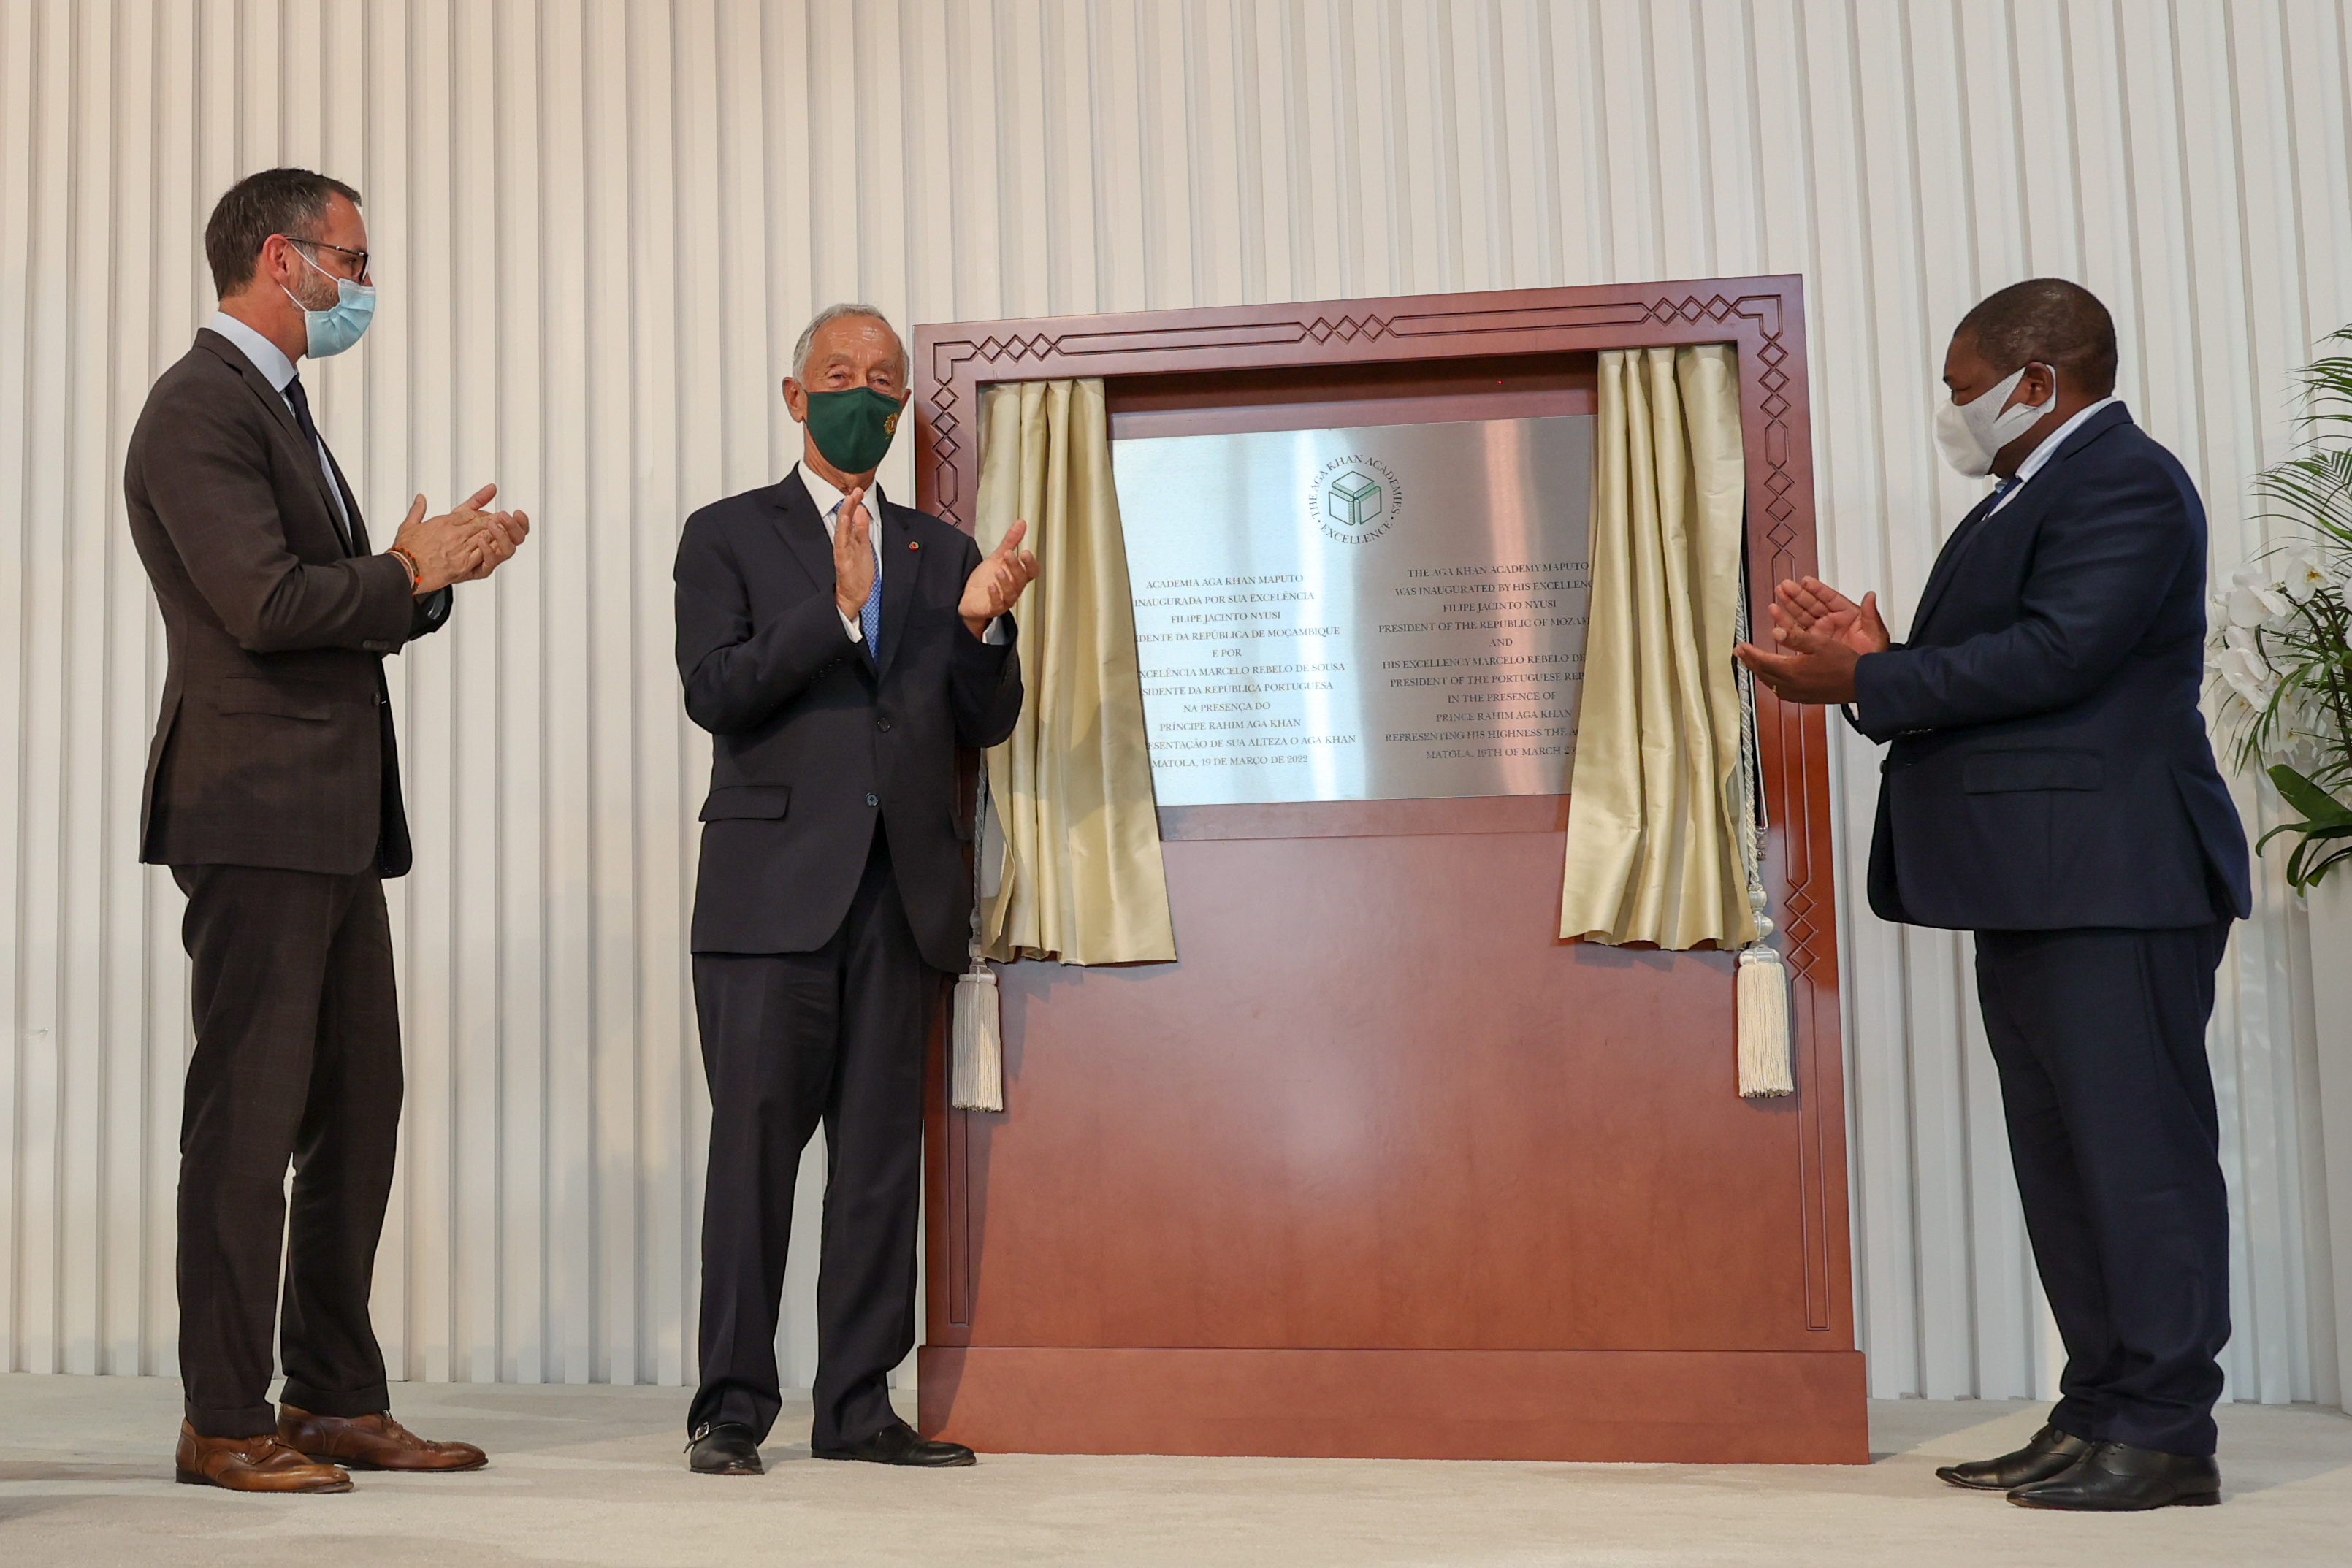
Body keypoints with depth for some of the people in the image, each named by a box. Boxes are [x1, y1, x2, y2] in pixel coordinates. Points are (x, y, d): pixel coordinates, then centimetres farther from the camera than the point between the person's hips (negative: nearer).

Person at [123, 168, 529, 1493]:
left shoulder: (281, 409, 22)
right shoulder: (203, 406, -9)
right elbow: (266, 603, -21)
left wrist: (433, 572, 5)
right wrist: (411, 575, -7)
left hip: (335, 819, 10)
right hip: (258, 811, -10)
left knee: (359, 1105, 10)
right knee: (252, 1110, -4)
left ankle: (337, 1398, 19)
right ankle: (226, 1422, 6)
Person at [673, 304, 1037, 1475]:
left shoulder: (939, 553, 18)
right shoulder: (729, 535, 8)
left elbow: (985, 725, 13)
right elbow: (714, 691, -7)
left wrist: (981, 626, -6)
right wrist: (838, 611, -17)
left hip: (902, 893, 4)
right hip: (775, 887, -3)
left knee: (882, 1155, 5)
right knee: (755, 1145, -3)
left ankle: (858, 1406, 13)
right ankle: (731, 1407, 7)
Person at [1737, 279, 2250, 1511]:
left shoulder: (2125, 483, -10)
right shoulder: (2026, 497, 22)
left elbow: (2056, 653, -22)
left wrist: (1866, 685, -18)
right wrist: (1878, 659, 2)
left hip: (2111, 885, -10)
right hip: (2033, 889, 10)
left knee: (2138, 1151, -4)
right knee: (2063, 1163, 12)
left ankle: (2167, 1435, 4)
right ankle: (2097, 1416, 21)